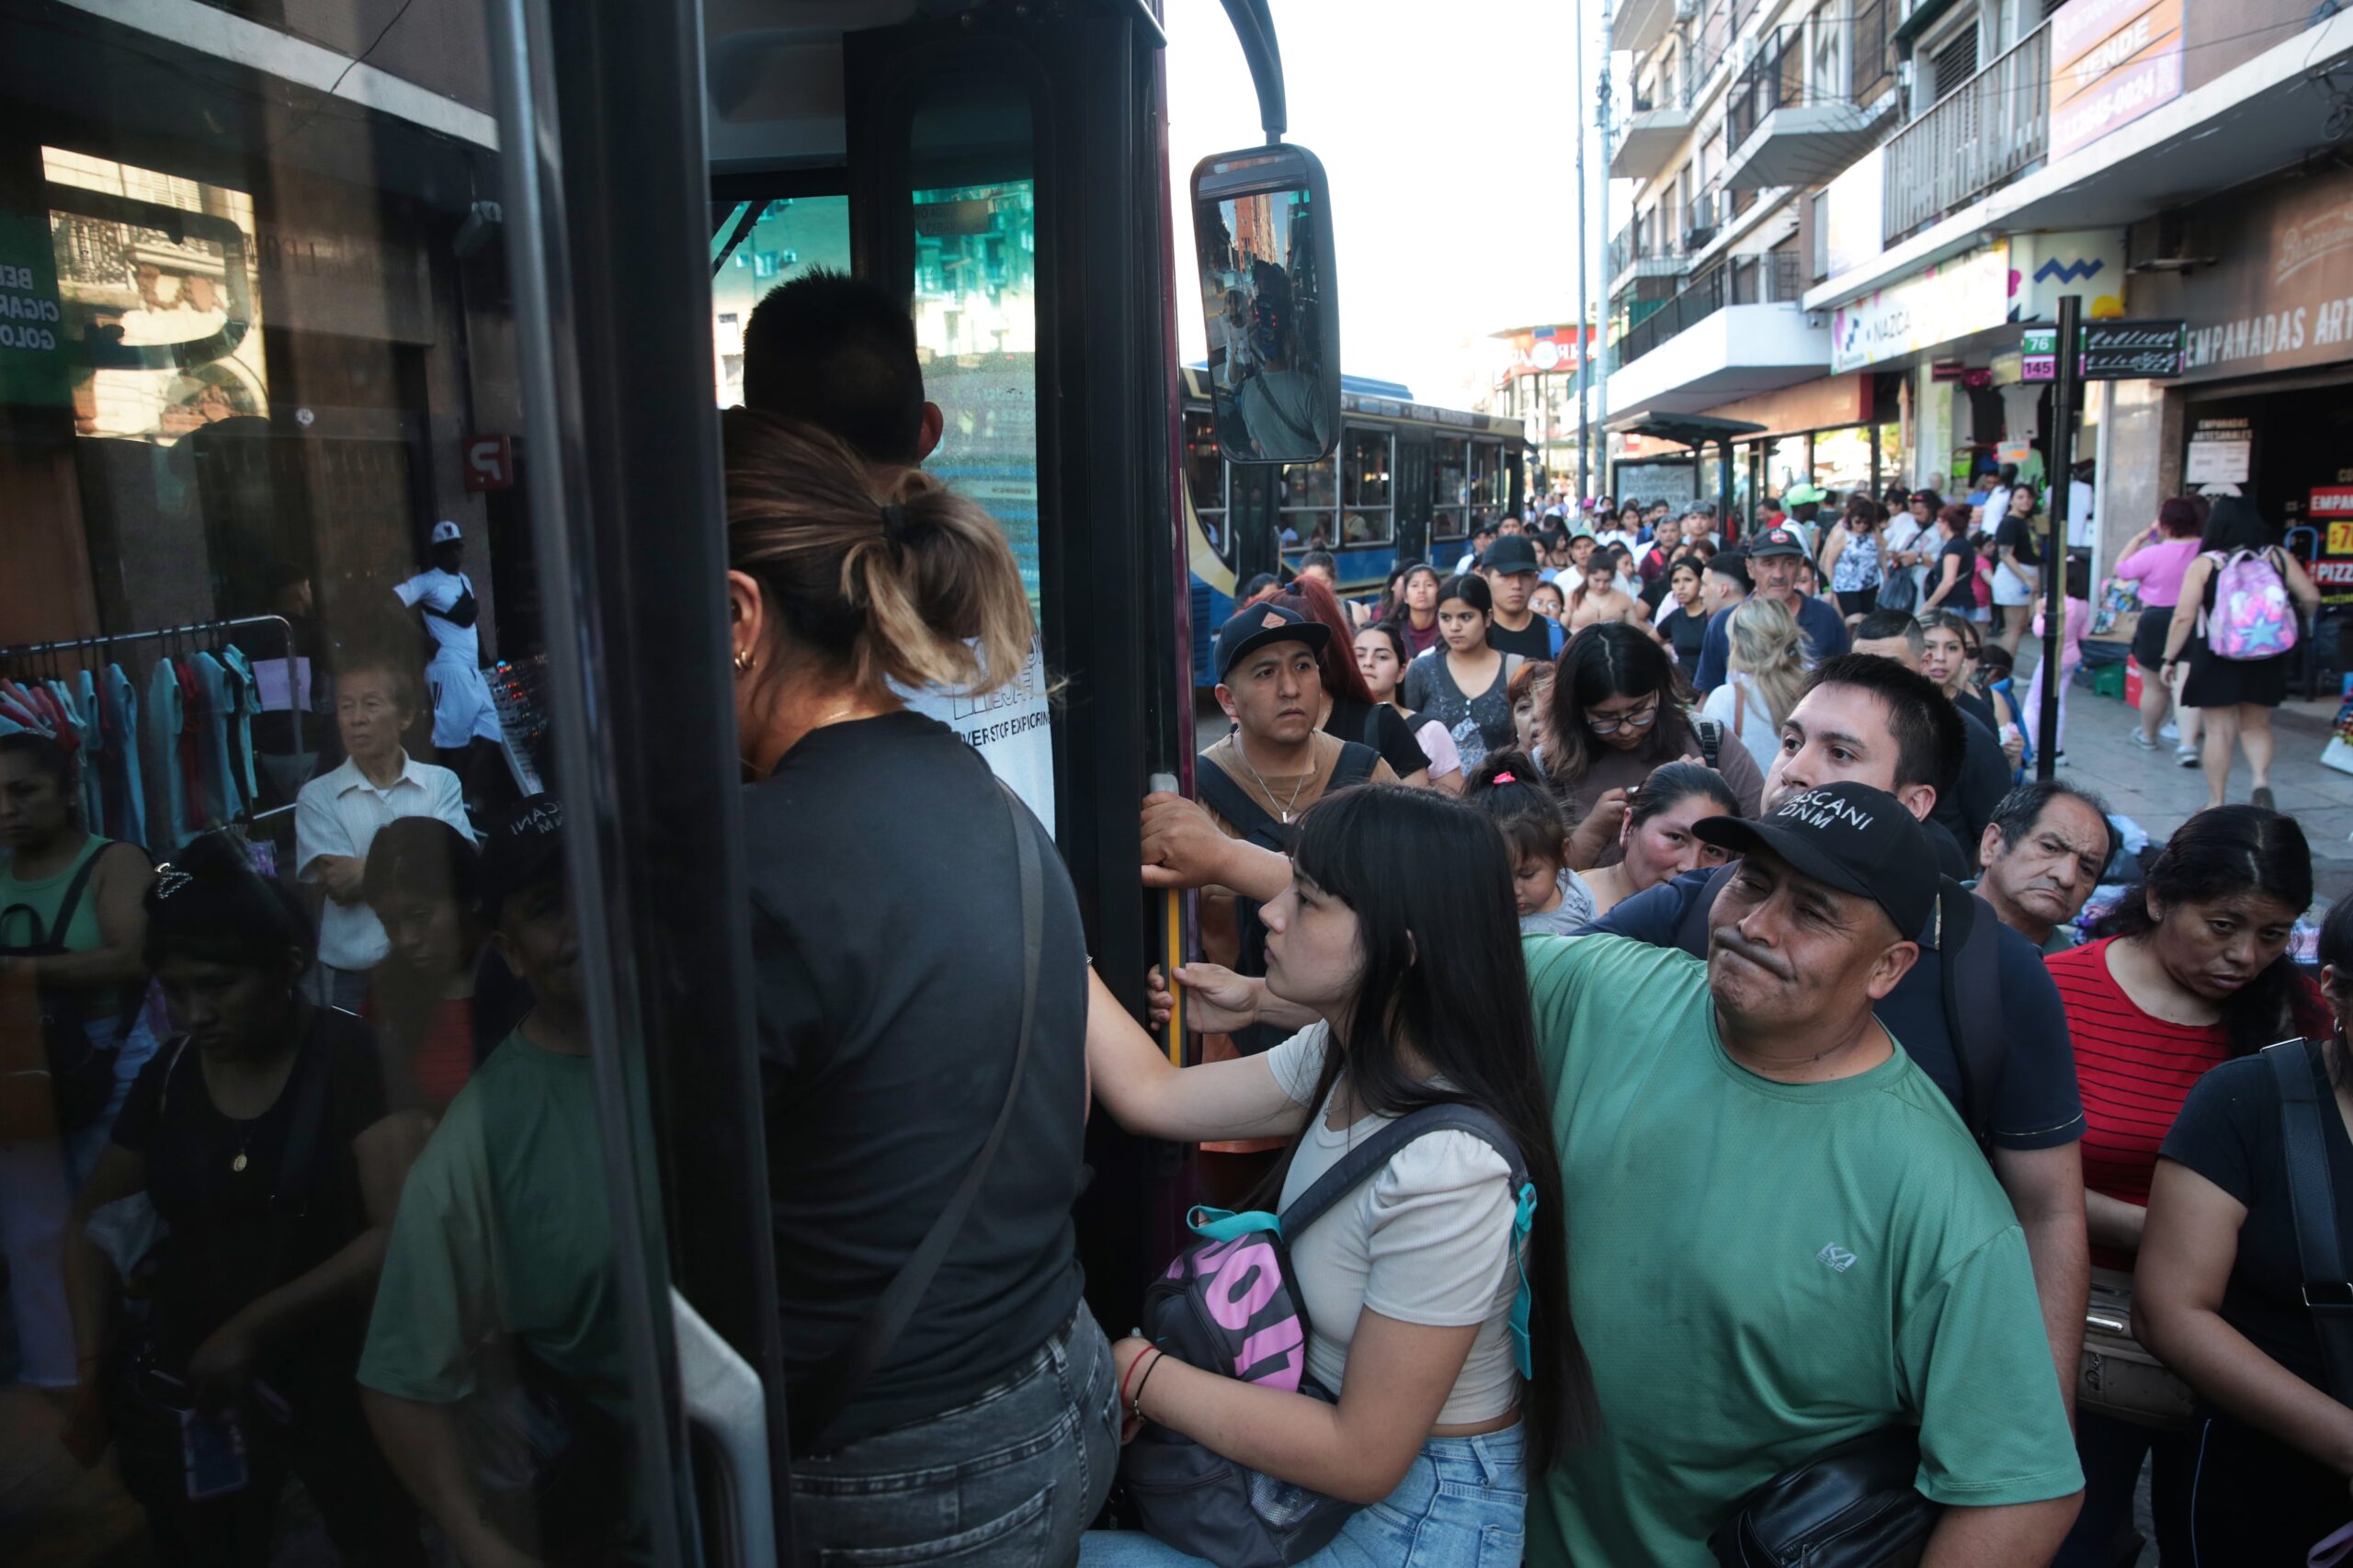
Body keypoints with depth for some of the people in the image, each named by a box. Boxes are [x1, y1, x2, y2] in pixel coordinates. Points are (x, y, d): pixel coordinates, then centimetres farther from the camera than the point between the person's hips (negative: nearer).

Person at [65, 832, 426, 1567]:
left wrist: (253, 1326, -19)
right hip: (188, 1380, 4)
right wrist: (93, 1362, 2)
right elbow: (91, 1217, 12)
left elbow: (400, 1232, -20)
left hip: (337, 1372, -4)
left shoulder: (355, 1059, -15)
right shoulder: (168, 1074, -1)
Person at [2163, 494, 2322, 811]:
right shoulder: (2278, 557, 0)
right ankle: (2260, 780, -3)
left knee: (2219, 731, 5)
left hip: (2216, 659, -3)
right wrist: (2295, 620, 24)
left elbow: (2184, 616, -12)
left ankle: (2217, 803, 9)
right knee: (2256, 726, 19)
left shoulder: (2203, 564, -8)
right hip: (2267, 659, 3)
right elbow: (2311, 598, 3)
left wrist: (2169, 658, -4)